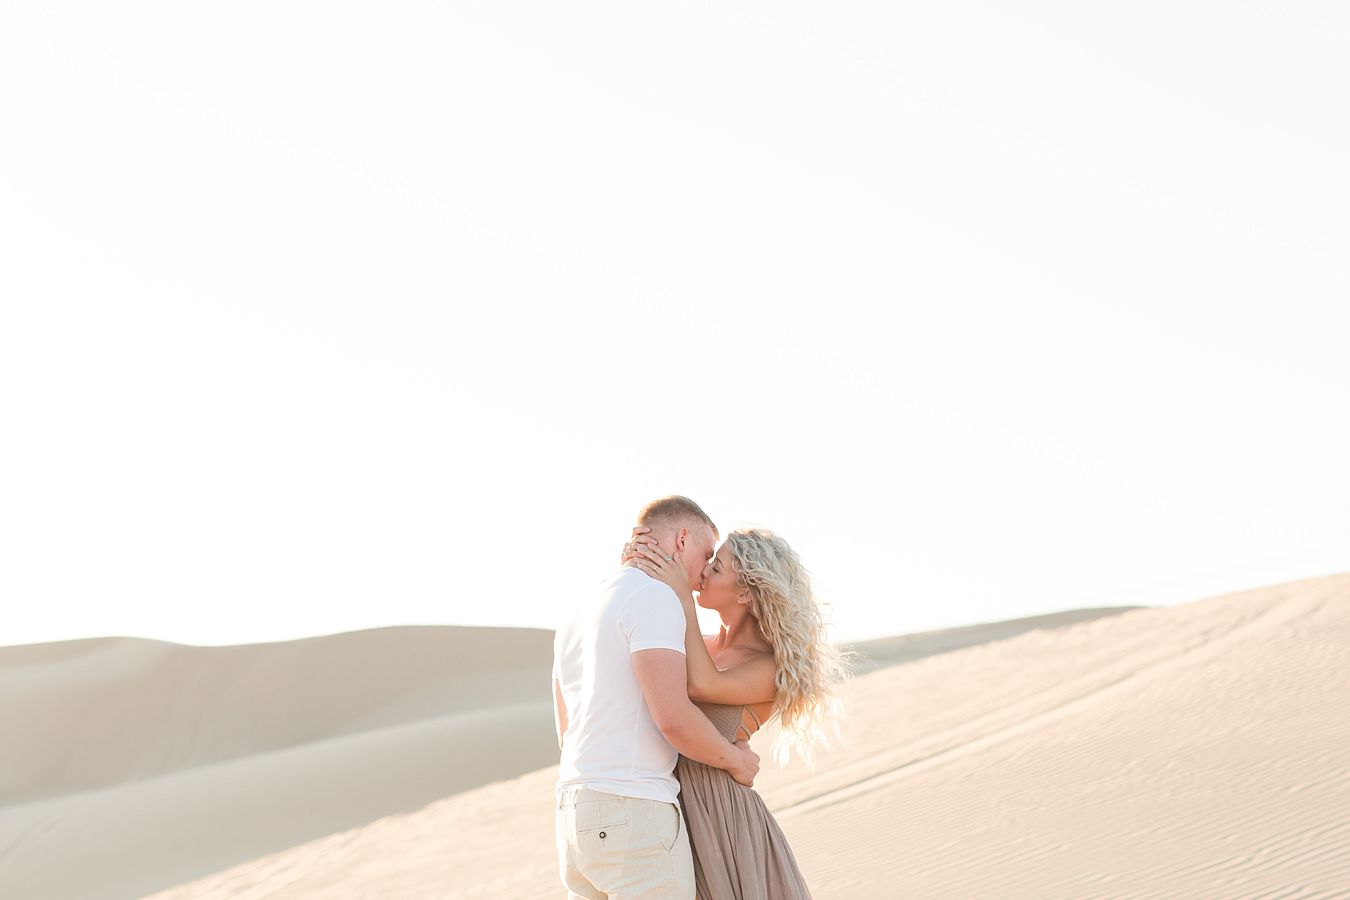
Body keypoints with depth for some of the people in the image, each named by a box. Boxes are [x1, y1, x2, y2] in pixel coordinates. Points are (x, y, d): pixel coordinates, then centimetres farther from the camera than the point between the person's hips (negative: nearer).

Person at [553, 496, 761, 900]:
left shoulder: (579, 615, 19)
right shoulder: (654, 597, -10)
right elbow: (673, 717, -19)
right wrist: (736, 760, -1)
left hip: (576, 816, 9)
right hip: (634, 815, -9)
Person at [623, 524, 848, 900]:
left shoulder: (774, 669, -8)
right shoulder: (702, 647, 11)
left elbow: (702, 685, -23)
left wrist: (682, 594, -19)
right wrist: (630, 569, -7)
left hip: (719, 816, -6)